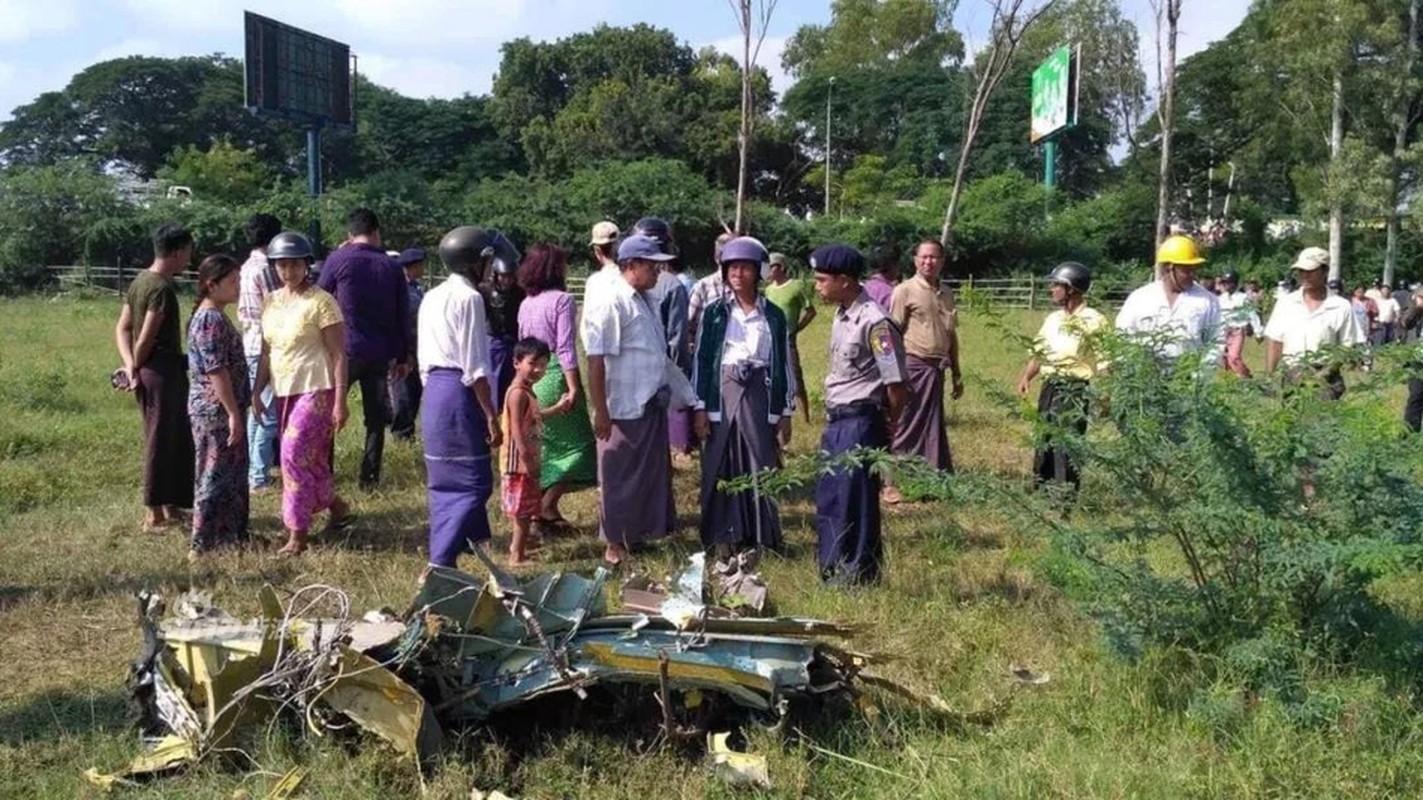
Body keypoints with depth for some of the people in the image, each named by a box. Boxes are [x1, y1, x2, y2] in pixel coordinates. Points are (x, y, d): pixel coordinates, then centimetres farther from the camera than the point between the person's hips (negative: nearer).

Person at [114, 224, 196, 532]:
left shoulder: (140, 281, 11)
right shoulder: (162, 288, -18)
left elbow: (122, 328, 9)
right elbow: (146, 338, -18)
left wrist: (130, 367, -1)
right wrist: (136, 367, -2)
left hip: (149, 370, 9)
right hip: (163, 370, -9)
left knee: (178, 440, 16)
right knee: (161, 442, 0)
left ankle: (171, 506, 25)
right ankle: (155, 514, 8)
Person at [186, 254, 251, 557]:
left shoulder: (212, 316, 14)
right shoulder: (211, 319, -17)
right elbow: (216, 371, -22)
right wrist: (234, 413, -21)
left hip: (220, 410, 10)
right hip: (217, 411, -10)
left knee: (231, 475, 16)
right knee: (216, 477, -3)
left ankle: (230, 536, 25)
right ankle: (200, 545, 4)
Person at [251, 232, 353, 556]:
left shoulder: (321, 301, -10)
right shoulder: (271, 302, 10)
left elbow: (338, 354, -11)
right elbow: (267, 352, 16)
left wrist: (340, 402, -15)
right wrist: (257, 391, 8)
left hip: (316, 390, -7)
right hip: (284, 392, 7)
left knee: (294, 456, -12)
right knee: (310, 460, 11)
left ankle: (297, 535, -3)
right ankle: (339, 508, 32)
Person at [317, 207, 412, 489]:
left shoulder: (338, 260, -5)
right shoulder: (392, 267, 5)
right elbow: (403, 315, 7)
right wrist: (403, 357, 14)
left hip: (345, 350, -2)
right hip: (381, 353, 3)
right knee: (376, 418, 9)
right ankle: (369, 478, 9)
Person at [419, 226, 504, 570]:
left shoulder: (431, 297, 14)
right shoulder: (469, 298, -11)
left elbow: (425, 360, 17)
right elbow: (475, 368, -15)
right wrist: (491, 417, -13)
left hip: (433, 390, 9)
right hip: (460, 393, -9)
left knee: (445, 480, 16)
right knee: (472, 483, -4)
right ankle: (440, 563, -8)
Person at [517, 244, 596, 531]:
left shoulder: (526, 303, 11)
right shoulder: (562, 300, -10)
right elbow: (565, 349, -17)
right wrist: (573, 389, -18)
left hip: (532, 377, 7)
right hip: (555, 376, -7)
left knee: (543, 444, 17)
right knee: (575, 443, 3)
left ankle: (536, 506, 19)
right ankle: (548, 506, -4)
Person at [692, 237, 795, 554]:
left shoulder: (773, 316, 4)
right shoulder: (715, 313, 3)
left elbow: (784, 363, 7)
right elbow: (702, 359, 2)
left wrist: (785, 412, 5)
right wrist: (700, 407, -3)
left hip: (759, 395, 0)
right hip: (723, 394, 0)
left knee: (760, 465, 1)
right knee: (721, 467, 2)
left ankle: (762, 537, 12)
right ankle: (724, 538, 12)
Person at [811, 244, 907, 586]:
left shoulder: (874, 322, -19)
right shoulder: (842, 316, 8)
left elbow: (897, 384, -17)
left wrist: (886, 426, -3)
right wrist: (833, 419, 9)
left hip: (860, 423, -9)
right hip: (836, 420, 9)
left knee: (855, 502, 2)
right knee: (828, 499, 17)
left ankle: (858, 575, 17)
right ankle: (831, 569, 31)